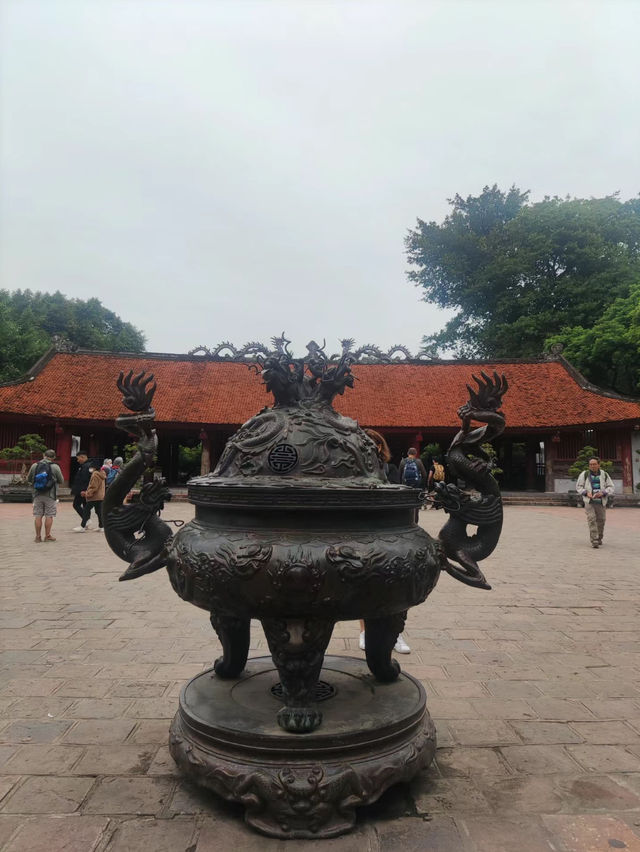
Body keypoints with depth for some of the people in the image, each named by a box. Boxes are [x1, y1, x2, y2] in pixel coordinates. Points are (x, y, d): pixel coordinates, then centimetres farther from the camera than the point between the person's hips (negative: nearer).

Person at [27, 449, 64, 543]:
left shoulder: (34, 466, 0)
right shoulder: (55, 467, -8)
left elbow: (28, 479, 9)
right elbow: (61, 481, 0)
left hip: (37, 495, 3)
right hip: (50, 495, -2)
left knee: (38, 516, 8)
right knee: (49, 516, 4)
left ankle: (38, 536, 11)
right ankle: (47, 536, 7)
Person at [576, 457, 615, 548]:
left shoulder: (604, 475, 3)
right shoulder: (584, 474, 0)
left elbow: (611, 487, 5)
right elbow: (578, 486, 5)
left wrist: (602, 493, -13)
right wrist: (586, 493, -12)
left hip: (601, 502, 2)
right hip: (589, 501, -2)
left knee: (601, 520, 7)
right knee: (591, 519, -14)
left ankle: (599, 538, 28)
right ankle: (594, 541, -15)